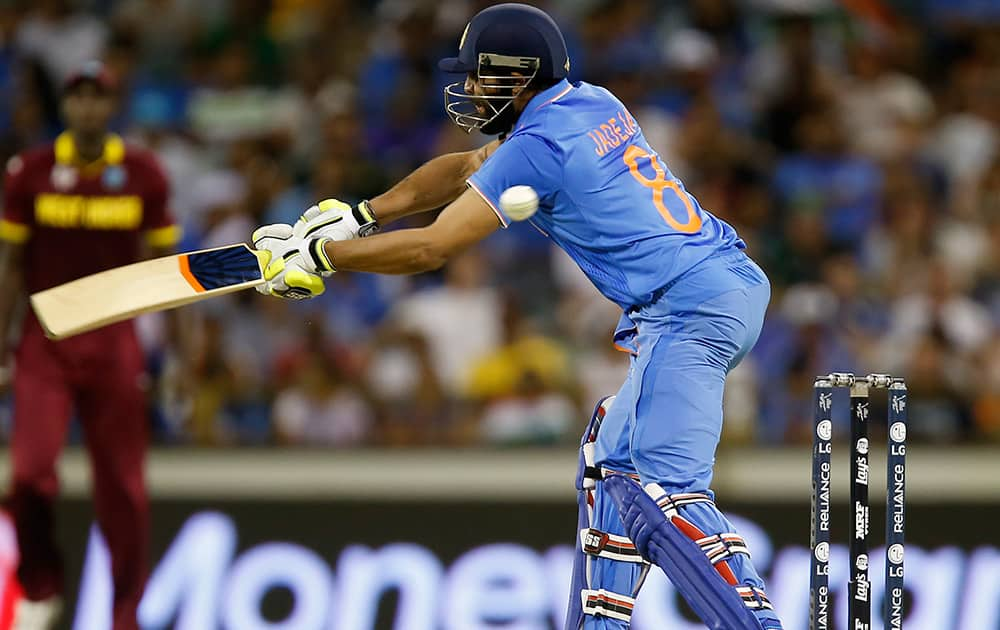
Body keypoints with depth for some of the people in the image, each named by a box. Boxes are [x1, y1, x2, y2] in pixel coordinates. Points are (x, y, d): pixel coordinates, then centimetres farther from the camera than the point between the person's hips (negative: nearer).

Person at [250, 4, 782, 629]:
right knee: (614, 458, 20)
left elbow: (431, 248, -9)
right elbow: (466, 169, 28)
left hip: (691, 304, -10)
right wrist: (357, 216, 24)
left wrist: (318, 255, 1)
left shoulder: (538, 146, -11)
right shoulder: (590, 104, 17)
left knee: (666, 493, -19)